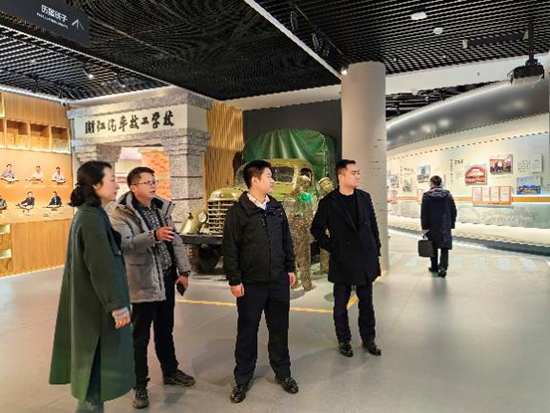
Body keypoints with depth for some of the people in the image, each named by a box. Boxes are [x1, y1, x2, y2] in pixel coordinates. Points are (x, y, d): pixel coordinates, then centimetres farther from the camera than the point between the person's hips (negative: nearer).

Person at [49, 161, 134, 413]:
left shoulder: (86, 214, 10)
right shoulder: (92, 218, -20)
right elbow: (102, 266, -24)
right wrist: (117, 304, -21)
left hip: (88, 301, 10)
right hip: (97, 305, -10)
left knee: (96, 363, 19)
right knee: (100, 363, 3)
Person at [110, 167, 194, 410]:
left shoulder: (162, 208, 8)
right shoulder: (121, 214, -11)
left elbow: (176, 241, 8)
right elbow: (124, 244, -27)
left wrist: (183, 271, 4)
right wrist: (154, 235, -39)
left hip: (167, 279, 6)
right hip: (143, 283, -6)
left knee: (165, 331, 21)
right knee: (140, 337, 6)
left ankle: (170, 371, 38)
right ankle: (140, 385, 23)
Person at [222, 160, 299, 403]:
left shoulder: (276, 208, 7)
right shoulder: (237, 212, -9)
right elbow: (230, 249, -9)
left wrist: (290, 268, 11)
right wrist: (234, 280, -10)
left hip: (279, 281, 4)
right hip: (251, 283, -4)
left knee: (279, 329, 15)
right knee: (247, 331, 9)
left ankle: (282, 372, 33)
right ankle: (242, 379, 27)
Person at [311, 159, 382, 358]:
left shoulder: (364, 197, 4)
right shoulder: (328, 202, -7)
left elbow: (373, 225, 10)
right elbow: (316, 228, 1)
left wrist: (376, 250, 7)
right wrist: (331, 247, -5)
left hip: (366, 259, 3)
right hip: (342, 260, -3)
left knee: (366, 303, 13)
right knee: (341, 305, 9)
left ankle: (368, 339, 29)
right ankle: (344, 340, 26)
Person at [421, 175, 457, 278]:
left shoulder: (427, 195, -6)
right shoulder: (447, 194, 2)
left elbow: (424, 213, -9)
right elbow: (453, 211, 5)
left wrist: (424, 227, -6)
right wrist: (452, 225, 12)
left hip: (432, 226, -1)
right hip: (445, 226, 1)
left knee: (433, 247, 14)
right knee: (444, 247, 1)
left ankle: (434, 267, 24)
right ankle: (443, 267, -15)